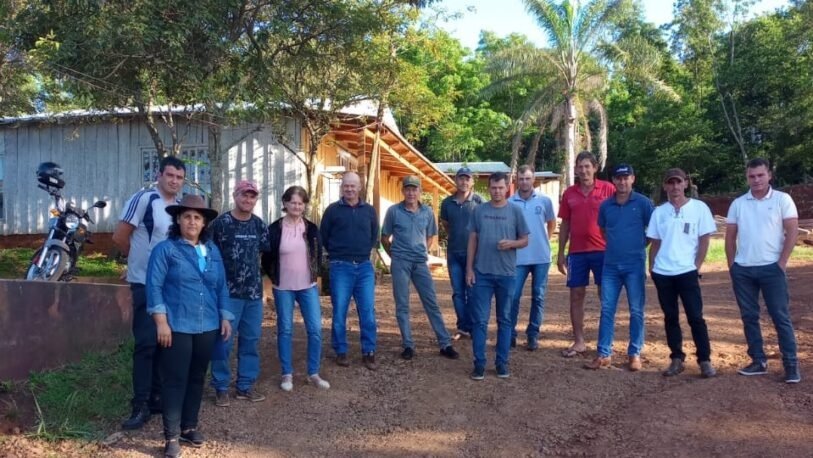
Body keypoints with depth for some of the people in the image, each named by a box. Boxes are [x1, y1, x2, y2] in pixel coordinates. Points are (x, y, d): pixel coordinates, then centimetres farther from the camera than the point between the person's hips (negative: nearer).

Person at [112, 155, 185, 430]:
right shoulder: (143, 199, -10)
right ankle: (141, 405, 2)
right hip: (146, 284, -6)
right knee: (146, 343, -6)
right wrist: (141, 258, 3)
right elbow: (119, 237, -9)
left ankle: (157, 397, 23)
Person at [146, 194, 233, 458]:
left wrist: (225, 317, 10)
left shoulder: (212, 250, 12)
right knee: (175, 381, -1)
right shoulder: (165, 249, -4)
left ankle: (189, 427, 27)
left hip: (207, 327, 5)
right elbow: (154, 286, -9)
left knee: (197, 378, 13)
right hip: (177, 327, -5)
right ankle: (172, 436, 8)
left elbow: (221, 287, 15)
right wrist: (161, 321, -15)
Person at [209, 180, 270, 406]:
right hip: (228, 292, -5)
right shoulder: (220, 223, -7)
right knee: (223, 340, 0)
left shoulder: (259, 224, 7)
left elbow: (267, 250, 17)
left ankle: (245, 386, 21)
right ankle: (221, 388, 13)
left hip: (254, 293, 5)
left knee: (251, 340, 10)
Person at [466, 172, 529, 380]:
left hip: (507, 273, 0)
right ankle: (479, 363, 9)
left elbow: (525, 240, 5)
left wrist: (512, 243, -17)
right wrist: (469, 269, 1)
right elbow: (472, 241, 7)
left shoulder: (515, 211, 1)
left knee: (504, 319, 8)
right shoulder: (479, 211, 4)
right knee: (479, 319, 1)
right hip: (482, 273, 0)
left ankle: (502, 362, 18)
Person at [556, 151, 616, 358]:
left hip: (603, 250, -3)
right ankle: (579, 342, 16)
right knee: (576, 296, 6)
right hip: (576, 252, 3)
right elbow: (565, 225, 11)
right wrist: (560, 253, 8)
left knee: (606, 296, 5)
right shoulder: (569, 193, 7)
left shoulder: (608, 189, -2)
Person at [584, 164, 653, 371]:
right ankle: (604, 354, 8)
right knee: (606, 310, 3)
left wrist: (639, 245, 4)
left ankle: (635, 354, 15)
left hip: (634, 265, -3)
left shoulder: (643, 202, -4)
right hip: (610, 265, 3)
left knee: (636, 311, 5)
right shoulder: (606, 205, 6)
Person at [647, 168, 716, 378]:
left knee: (695, 317, -3)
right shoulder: (659, 211, 7)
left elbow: (705, 240, -1)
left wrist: (697, 266, -7)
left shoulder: (699, 208, -1)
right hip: (662, 273, 3)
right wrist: (651, 267, 3)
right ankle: (676, 359, 16)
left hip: (687, 272, -3)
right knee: (670, 317, 8)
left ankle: (705, 360, 6)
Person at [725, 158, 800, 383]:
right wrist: (732, 265, 5)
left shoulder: (782, 199, -2)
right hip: (742, 270, 4)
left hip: (771, 268, -3)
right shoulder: (738, 203, 7)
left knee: (781, 317, -1)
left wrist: (782, 263, -9)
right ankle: (758, 361, 18)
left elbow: (792, 232, -5)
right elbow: (730, 237, 10)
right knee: (749, 317, 8)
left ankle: (791, 364, 6)